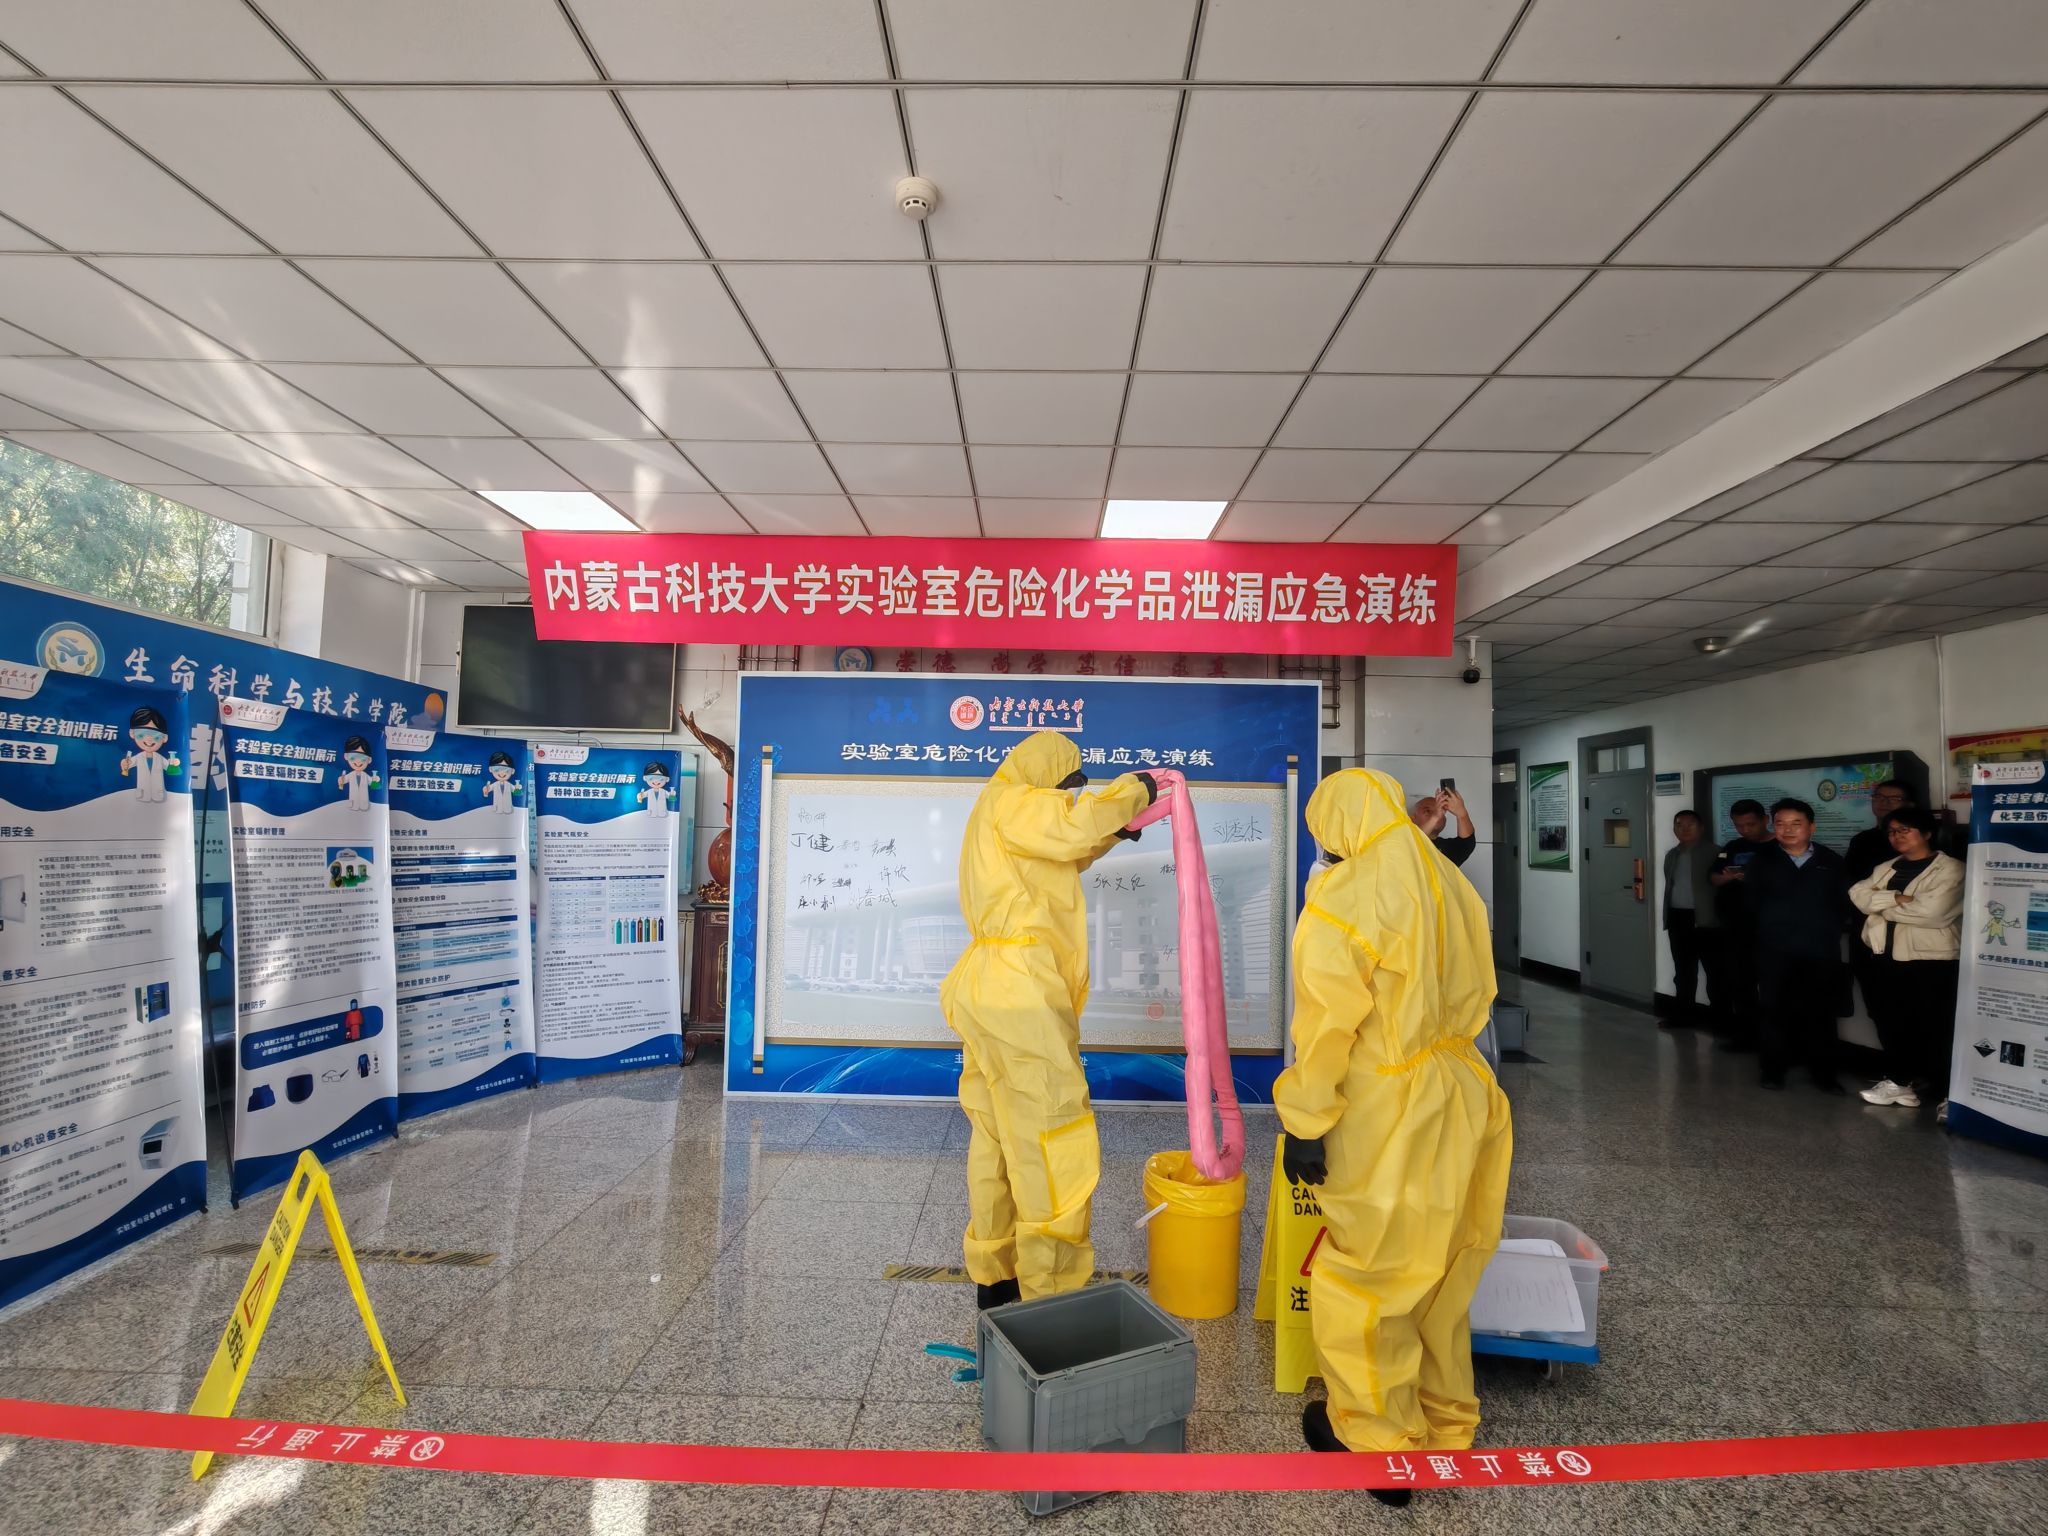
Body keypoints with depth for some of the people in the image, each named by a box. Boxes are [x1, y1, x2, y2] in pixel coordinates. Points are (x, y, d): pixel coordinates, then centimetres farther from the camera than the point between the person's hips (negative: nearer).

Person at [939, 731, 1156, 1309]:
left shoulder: (1004, 817, 20)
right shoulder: (1009, 802, -9)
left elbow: (1061, 855, 31)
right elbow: (1076, 825, -24)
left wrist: (1113, 832, 18)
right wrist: (1133, 790, -8)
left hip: (995, 993, 11)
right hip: (1020, 997, -11)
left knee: (996, 1139, 16)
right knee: (1052, 1143, -5)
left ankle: (993, 1277, 27)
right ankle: (1050, 1299, 2)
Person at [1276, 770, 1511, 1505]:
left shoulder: (1343, 899, -18)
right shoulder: (1455, 889, 5)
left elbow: (1326, 1025, -19)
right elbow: (1475, 999, 13)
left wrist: (1306, 1121, -13)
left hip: (1388, 1115, -8)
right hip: (1458, 1100, 8)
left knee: (1363, 1281, 9)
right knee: (1439, 1276, 21)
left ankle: (1377, 1440, 23)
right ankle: (1445, 1426, 36)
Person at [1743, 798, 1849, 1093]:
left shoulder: (1831, 861, 6)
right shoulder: (1762, 861, 7)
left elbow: (1845, 902, 1)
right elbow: (1751, 902, 1)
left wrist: (1829, 930, -9)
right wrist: (1774, 922, -8)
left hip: (1821, 950, 0)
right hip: (1775, 950, 0)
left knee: (1821, 1012, 5)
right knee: (1775, 1010, 5)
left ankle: (1823, 1072, 17)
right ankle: (1774, 1069, 15)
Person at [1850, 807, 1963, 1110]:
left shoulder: (1950, 869, -5)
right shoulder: (1884, 868, 15)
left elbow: (1931, 911, -18)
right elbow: (1858, 894, -1)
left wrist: (1883, 907, -5)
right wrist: (1896, 898, -16)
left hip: (1930, 961, -6)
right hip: (1887, 958, 6)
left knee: (1934, 1029, 2)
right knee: (1891, 1024, 11)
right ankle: (1902, 1079, 24)